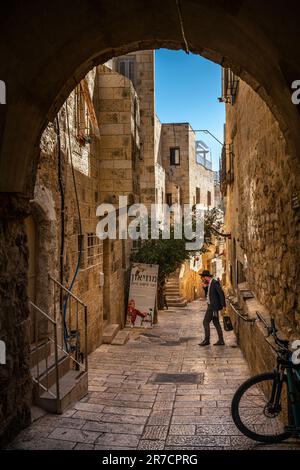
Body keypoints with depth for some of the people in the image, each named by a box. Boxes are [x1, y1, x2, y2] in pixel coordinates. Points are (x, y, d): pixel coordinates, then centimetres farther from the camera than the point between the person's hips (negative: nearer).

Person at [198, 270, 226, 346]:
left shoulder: (215, 282, -16)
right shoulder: (210, 283, 13)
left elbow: (221, 293, -21)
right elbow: (209, 295, 20)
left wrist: (223, 305, -21)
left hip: (213, 306, -10)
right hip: (211, 306, 10)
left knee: (206, 322, -6)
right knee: (216, 323, 11)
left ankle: (207, 340, 0)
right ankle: (221, 341, 14)